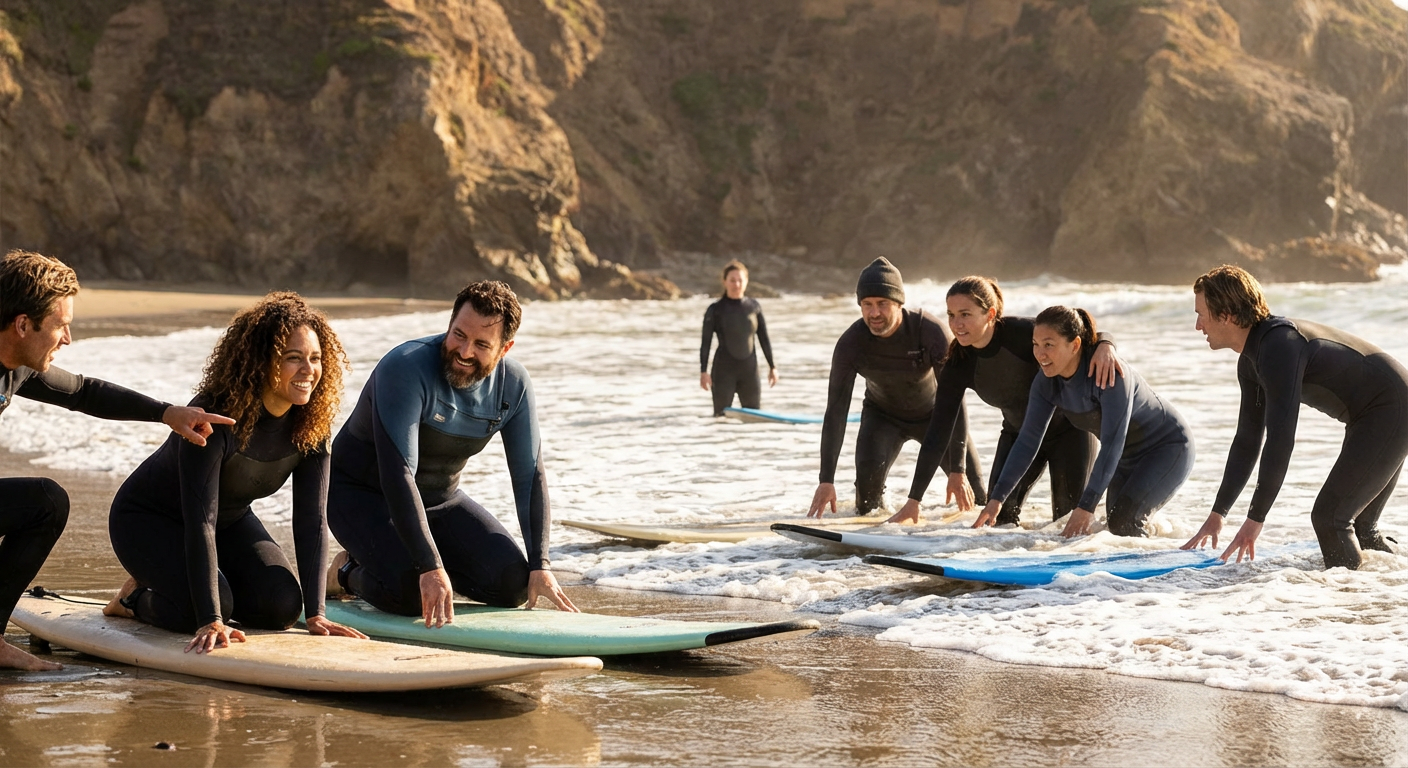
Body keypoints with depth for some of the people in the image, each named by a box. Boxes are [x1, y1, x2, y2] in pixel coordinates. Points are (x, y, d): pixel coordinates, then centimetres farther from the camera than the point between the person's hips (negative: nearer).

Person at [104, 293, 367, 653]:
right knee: (202, 611, -28)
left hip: (231, 519, 6)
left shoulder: (311, 423, -18)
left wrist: (315, 614, -26)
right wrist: (211, 622, -45)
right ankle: (136, 597, 6)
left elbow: (312, 521, -18)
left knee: (282, 606, -12)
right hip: (148, 518, -6)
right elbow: (200, 522, -38)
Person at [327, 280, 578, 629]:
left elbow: (529, 474, -5)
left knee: (513, 584, -9)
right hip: (362, 493, -6)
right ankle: (352, 570, 5)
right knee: (412, 593, -29)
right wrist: (430, 567, -40)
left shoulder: (513, 384, -11)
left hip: (440, 499, 6)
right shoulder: (406, 368, -30)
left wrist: (540, 565, -13)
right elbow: (398, 474, -35)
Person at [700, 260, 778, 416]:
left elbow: (764, 338, 10)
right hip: (724, 369, -3)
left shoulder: (754, 307, 4)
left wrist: (772, 366, 9)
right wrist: (703, 371, -10)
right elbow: (706, 342, -3)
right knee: (721, 416, -4)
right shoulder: (715, 309, -3)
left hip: (749, 369, 3)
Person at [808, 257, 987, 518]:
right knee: (868, 475, -28)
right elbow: (836, 410, -27)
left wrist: (958, 470, -37)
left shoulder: (933, 332, -34)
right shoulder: (850, 343, -29)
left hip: (933, 411, 0)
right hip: (882, 415, 0)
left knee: (975, 497, -3)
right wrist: (827, 480, -34)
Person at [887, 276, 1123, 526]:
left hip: (1068, 428, -3)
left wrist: (1104, 345, -50)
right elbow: (938, 433, -17)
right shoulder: (958, 366, -19)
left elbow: (1086, 336, -22)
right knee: (999, 516, -12)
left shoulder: (1022, 332, -31)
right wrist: (913, 502, -19)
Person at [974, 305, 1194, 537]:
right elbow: (1028, 440, -9)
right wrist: (996, 497, -16)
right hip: (1128, 456, 7)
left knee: (1122, 523, -20)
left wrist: (1086, 507, -40)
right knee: (1113, 523, 4)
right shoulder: (1046, 383, -14)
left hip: (1169, 446, -7)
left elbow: (1112, 443, -36)